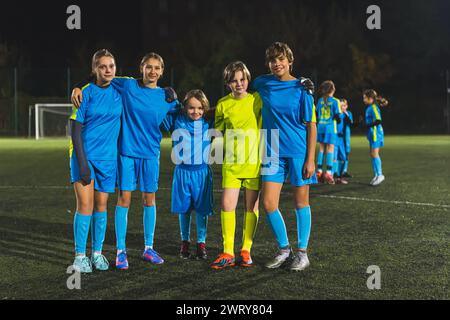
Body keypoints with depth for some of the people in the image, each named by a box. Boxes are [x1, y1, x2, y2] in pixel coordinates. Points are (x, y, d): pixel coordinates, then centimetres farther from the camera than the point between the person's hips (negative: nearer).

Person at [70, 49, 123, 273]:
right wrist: (82, 162, -15)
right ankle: (80, 256, 1)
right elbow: (75, 129, -8)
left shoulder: (119, 90, 3)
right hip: (85, 155, -3)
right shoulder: (86, 93, -7)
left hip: (107, 156, 3)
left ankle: (97, 254, 18)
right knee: (85, 204, -7)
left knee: (101, 204, 8)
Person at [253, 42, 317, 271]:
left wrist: (310, 159, -9)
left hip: (298, 151, -3)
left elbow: (311, 125, -5)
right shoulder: (262, 84, 4)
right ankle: (284, 249, 16)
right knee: (268, 203, -2)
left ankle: (302, 253, 16)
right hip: (272, 152, 3)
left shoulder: (301, 88, -5)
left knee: (301, 203, 4)